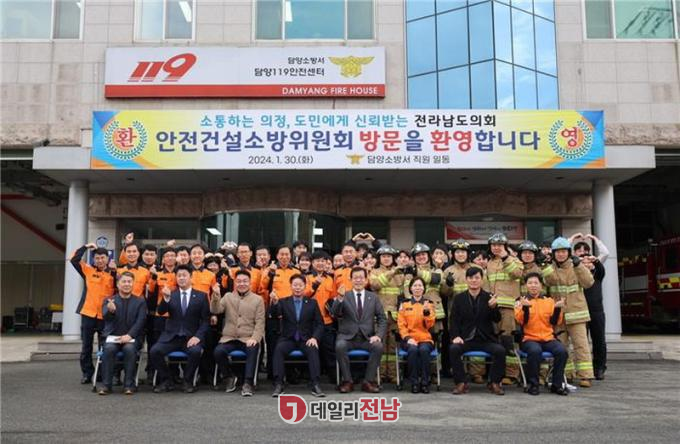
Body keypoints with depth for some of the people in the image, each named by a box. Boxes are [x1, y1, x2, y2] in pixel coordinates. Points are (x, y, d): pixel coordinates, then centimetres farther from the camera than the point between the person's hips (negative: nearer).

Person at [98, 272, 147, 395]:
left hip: (131, 337, 0)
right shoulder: (109, 301, 10)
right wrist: (110, 310, -35)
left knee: (129, 349, -32)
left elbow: (140, 321, -2)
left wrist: (129, 335, -18)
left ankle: (129, 385, -23)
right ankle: (106, 384, -21)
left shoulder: (140, 302, 10)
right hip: (112, 336, 1)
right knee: (109, 349, -31)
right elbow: (106, 317, -10)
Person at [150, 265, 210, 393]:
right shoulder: (171, 295, 10)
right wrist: (166, 298, -25)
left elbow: (206, 320, 3)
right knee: (155, 350, -23)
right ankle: (166, 381, -2)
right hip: (171, 336, 2)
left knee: (195, 351, -32)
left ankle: (188, 381, -8)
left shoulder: (201, 296, 6)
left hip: (191, 337, -2)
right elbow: (160, 312, -6)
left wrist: (198, 336, -13)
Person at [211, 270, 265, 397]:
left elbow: (260, 322, 1)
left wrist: (255, 338, -15)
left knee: (253, 349, -34)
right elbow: (215, 310, -1)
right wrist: (215, 296, -20)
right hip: (229, 338, 2)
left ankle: (247, 383, -24)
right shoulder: (228, 297, 14)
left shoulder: (258, 299, 8)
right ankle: (230, 376, 0)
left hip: (248, 339, -2)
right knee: (218, 351, -27)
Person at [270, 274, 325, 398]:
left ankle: (315, 385, -32)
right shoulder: (283, 302, 9)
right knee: (279, 349, -31)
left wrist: (315, 338, -13)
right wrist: (274, 303, -32)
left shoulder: (312, 303, 10)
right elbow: (274, 315, -11)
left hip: (306, 339, 0)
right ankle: (278, 384, -31)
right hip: (288, 338, 0)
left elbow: (319, 324, 6)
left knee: (313, 350, -31)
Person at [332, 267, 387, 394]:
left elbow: (382, 319, 8)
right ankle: (347, 381, -16)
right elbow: (335, 313, -11)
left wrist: (378, 335, -10)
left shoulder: (373, 297, 11)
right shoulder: (344, 296, 5)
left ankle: (368, 381, -14)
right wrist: (339, 299, -30)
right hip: (347, 336, -1)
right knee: (340, 346, -32)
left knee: (379, 347, -28)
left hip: (367, 337, 1)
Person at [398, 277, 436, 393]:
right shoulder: (404, 304, 10)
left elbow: (430, 325, -2)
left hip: (425, 338, 0)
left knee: (424, 350, -33)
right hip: (410, 339, 0)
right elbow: (401, 325, 5)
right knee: (413, 350, -33)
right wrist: (408, 338, -12)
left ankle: (425, 382, -21)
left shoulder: (429, 304, 11)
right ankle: (414, 382, -21)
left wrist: (427, 312, -20)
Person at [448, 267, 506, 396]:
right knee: (453, 349, -28)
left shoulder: (489, 297, 6)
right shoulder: (458, 298, 9)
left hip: (486, 339, 0)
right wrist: (456, 336, -12)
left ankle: (494, 383, -6)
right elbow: (454, 320, 6)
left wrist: (494, 307, -23)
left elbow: (497, 319, -2)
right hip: (466, 339, 0)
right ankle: (461, 383, -14)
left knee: (500, 350, -26)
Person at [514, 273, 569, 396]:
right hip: (529, 338, -3)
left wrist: (557, 309, -12)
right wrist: (525, 307, -27)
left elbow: (554, 322, 5)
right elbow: (521, 321, -10)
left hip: (548, 338, 3)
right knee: (535, 351, -35)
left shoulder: (549, 301, 14)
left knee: (562, 351, -26)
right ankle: (533, 384, -18)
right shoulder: (521, 301, 7)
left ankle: (557, 384, -10)